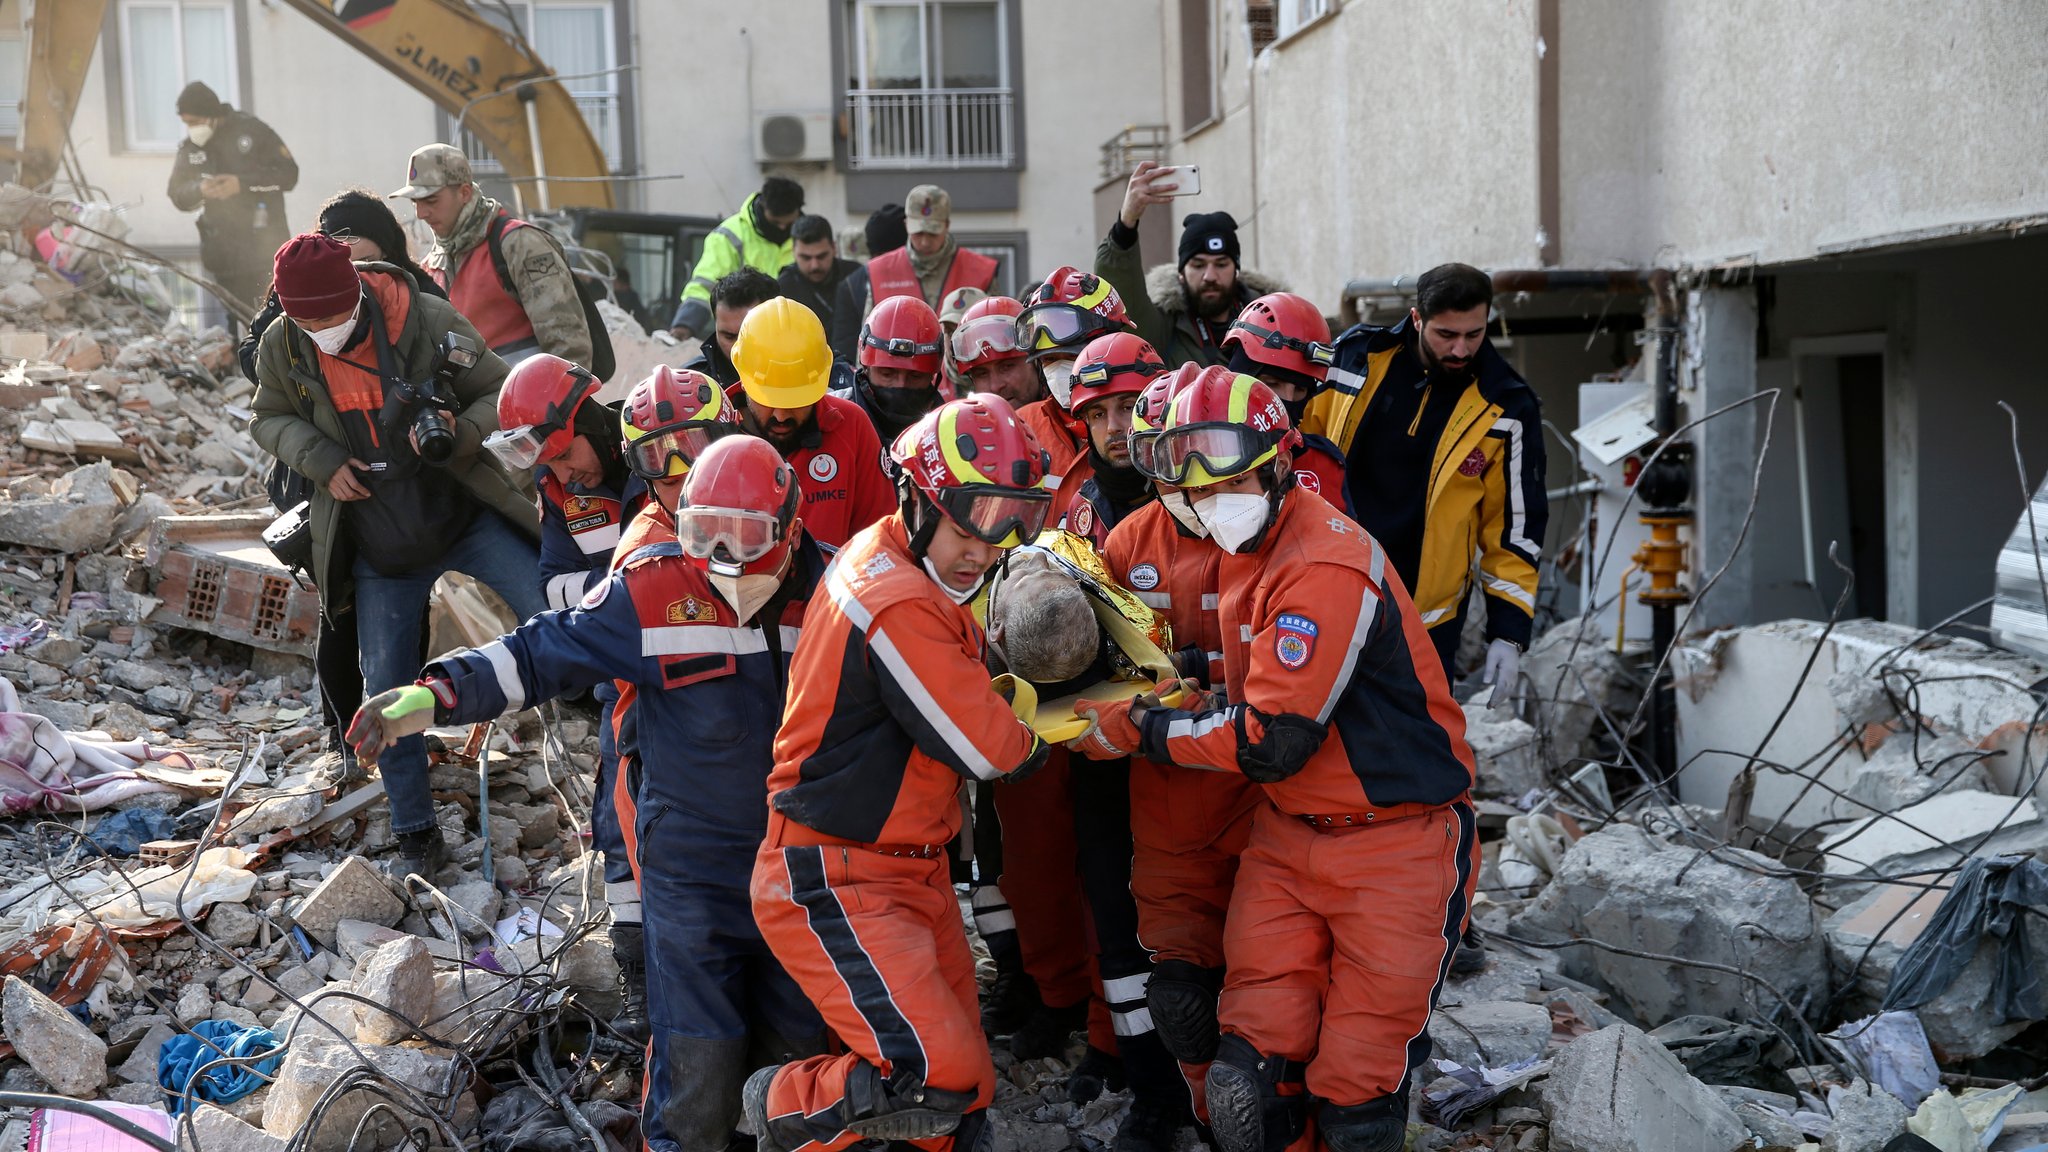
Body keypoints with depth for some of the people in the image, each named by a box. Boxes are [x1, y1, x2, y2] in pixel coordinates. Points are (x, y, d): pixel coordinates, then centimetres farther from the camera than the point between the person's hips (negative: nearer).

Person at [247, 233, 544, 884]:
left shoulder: (430, 322, -17)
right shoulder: (283, 347, -8)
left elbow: (498, 392, -5)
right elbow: (269, 419, 8)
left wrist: (460, 432, -26)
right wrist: (322, 460, -11)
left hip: (468, 513, -2)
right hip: (379, 549, 2)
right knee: (388, 691, 4)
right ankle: (417, 837, 18)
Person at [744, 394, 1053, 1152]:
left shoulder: (887, 560, 7)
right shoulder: (900, 606, -24)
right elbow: (987, 749, -18)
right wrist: (1037, 744, 3)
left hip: (908, 872, 10)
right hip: (836, 885, -10)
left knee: (963, 1091, 12)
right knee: (935, 1080, -16)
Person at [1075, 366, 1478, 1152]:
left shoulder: (1324, 567, -22)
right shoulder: (1243, 554, 8)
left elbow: (1271, 741, -22)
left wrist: (1143, 729, -12)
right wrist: (1179, 705, 0)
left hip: (1395, 842, -7)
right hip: (1289, 835, 7)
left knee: (1356, 1087, 1)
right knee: (1253, 1072, 1)